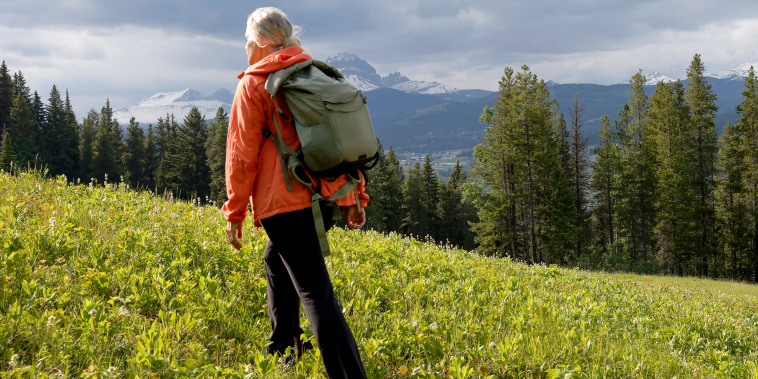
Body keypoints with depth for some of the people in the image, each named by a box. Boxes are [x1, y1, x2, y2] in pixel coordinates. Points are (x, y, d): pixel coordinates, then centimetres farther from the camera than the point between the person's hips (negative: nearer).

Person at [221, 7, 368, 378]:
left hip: (286, 201, -7)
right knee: (276, 259, 29)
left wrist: (235, 211, 0)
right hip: (327, 197, 7)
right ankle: (283, 348, 37)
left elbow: (243, 153, -6)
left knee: (314, 291, -9)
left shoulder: (254, 85, -3)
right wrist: (355, 195, 20)